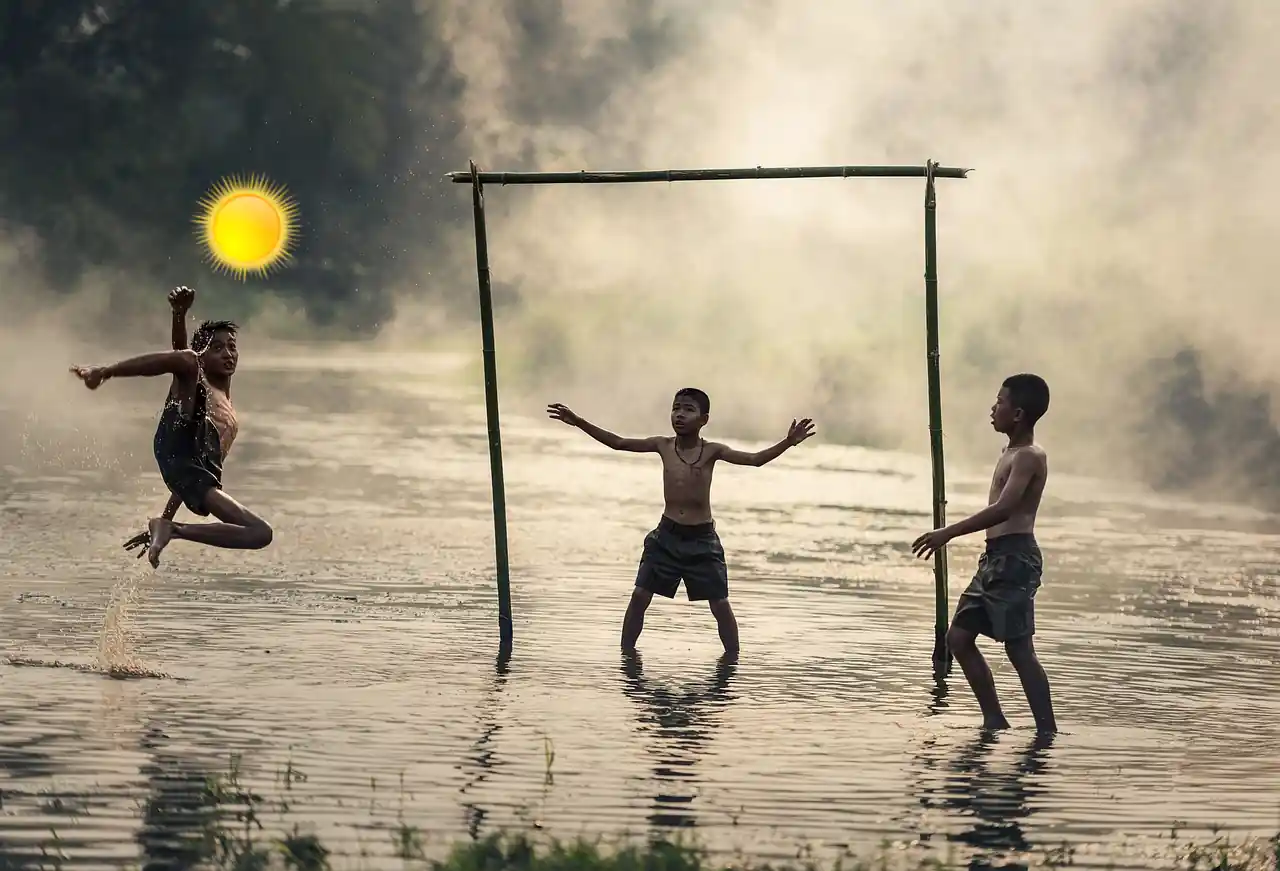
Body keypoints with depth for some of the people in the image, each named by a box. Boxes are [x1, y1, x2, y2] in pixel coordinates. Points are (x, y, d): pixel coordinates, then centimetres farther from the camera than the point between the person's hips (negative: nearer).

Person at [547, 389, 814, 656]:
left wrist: (788, 443, -30)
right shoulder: (663, 446, 0)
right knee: (639, 596, -3)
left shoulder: (711, 451, -7)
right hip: (666, 535, 2)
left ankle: (733, 657, 11)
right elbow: (618, 443, 2)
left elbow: (755, 459, -15)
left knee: (720, 605, -1)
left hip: (702, 539, -2)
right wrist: (579, 423, -4)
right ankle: (626, 652, 7)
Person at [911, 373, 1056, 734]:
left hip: (1015, 558, -10)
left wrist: (948, 533, -27)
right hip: (995, 557, 10)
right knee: (959, 637, 9)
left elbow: (1003, 509, -24)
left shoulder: (1029, 456, -11)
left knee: (1019, 649, -12)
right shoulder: (1011, 454, 20)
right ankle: (995, 722, 13)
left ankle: (1048, 732, -11)